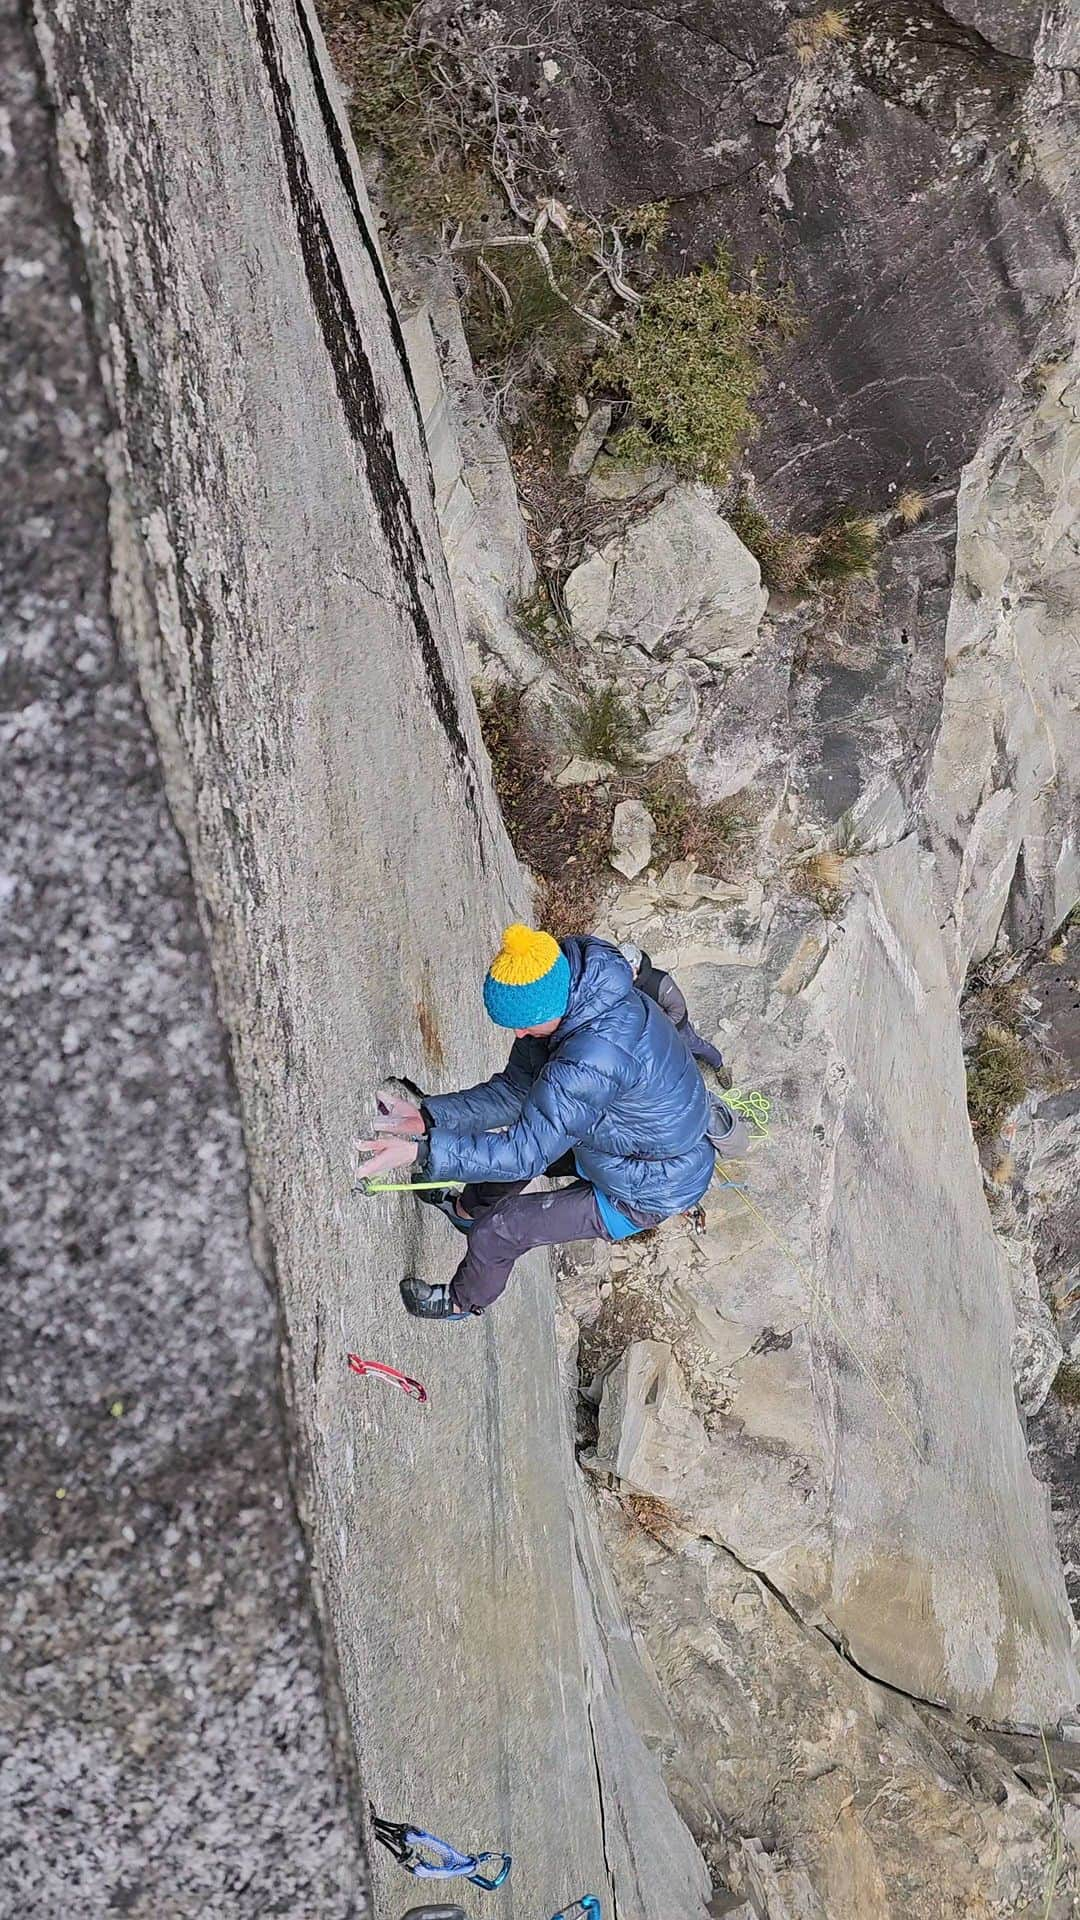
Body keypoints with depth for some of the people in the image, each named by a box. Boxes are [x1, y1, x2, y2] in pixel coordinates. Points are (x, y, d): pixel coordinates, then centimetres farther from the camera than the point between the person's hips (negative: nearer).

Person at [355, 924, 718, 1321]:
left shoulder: (594, 1057, -41)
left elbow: (526, 1151, -35)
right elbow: (513, 1091, -5)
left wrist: (419, 1151, -36)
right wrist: (426, 1116, -15)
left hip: (648, 1192, -8)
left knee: (498, 1229, -1)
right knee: (513, 1141, 20)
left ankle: (463, 1301, 30)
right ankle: (467, 1209, 51)